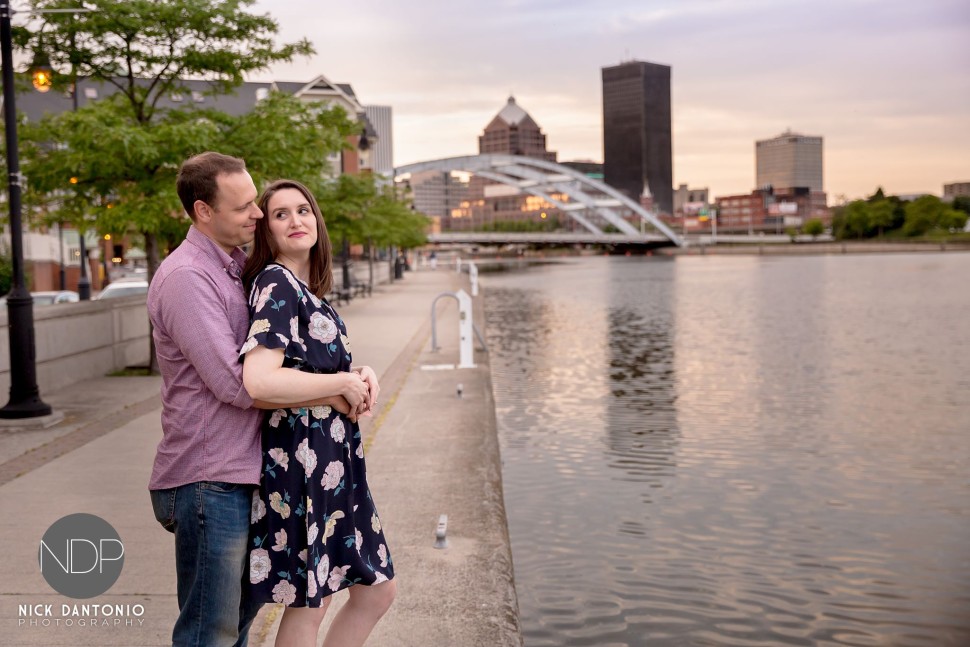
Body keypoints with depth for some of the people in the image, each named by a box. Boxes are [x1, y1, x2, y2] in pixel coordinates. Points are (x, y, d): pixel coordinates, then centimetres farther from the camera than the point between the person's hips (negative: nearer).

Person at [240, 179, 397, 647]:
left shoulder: (308, 288, 13)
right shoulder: (275, 284, -14)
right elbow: (259, 381, -28)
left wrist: (361, 376, -1)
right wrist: (346, 384, -16)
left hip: (336, 460, 9)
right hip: (302, 456, -9)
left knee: (377, 590, 16)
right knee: (308, 606, 4)